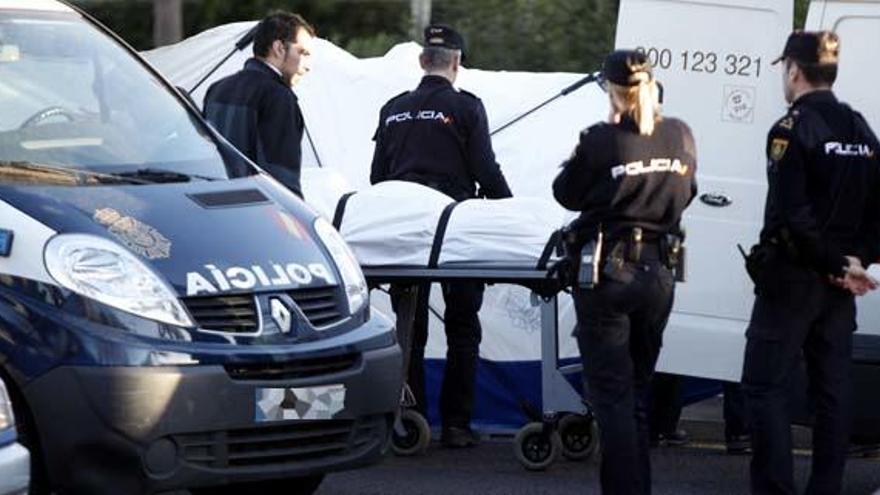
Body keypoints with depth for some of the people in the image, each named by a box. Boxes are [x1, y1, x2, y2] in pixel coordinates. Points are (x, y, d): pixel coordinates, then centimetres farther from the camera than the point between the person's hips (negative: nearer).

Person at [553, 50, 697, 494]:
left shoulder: (601, 141, -16)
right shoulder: (680, 137, -1)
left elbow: (566, 194, 0)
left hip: (607, 274, -5)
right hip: (658, 274, 5)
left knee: (611, 394, -1)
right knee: (637, 392, 17)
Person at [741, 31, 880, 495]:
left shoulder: (792, 130, -14)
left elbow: (791, 215, -20)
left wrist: (838, 264, -12)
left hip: (792, 278, -7)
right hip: (838, 284, 7)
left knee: (765, 386, -3)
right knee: (833, 387, 9)